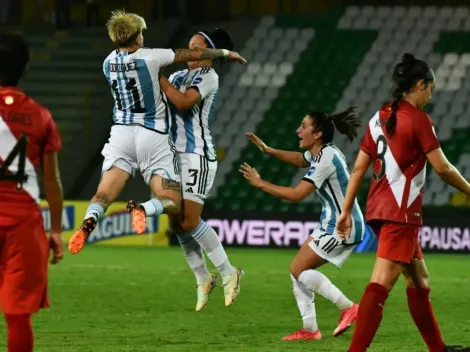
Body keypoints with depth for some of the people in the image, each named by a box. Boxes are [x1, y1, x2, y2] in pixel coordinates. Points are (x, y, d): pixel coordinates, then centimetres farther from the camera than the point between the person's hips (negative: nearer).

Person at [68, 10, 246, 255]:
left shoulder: (109, 62, 6)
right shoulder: (149, 57, -9)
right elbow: (193, 55, 0)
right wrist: (225, 53, 13)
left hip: (121, 133, 4)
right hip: (152, 136, -4)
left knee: (105, 193, -5)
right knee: (172, 204, -1)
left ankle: (90, 219, -38)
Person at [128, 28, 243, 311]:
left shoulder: (208, 76, -8)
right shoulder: (180, 76, 14)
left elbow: (183, 101, -24)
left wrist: (158, 78, -19)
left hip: (197, 155, -8)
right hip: (176, 153, 8)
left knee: (188, 221, -13)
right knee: (179, 221, 4)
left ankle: (228, 273, 2)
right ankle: (203, 279, 17)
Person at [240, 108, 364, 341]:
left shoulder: (326, 159, -22)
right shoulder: (321, 152, 7)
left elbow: (296, 194, -26)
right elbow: (299, 159, 31)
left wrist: (260, 183, -17)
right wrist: (267, 150, 19)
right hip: (333, 225, 10)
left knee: (299, 269, -10)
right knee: (298, 270, 9)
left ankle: (348, 308, -8)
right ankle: (310, 329, 10)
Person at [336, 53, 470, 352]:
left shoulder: (380, 118, 13)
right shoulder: (418, 119, -9)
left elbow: (359, 168, 13)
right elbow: (442, 167, -10)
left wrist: (346, 210, 16)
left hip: (379, 209, 9)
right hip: (402, 212, -9)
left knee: (420, 281, 18)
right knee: (381, 284, -14)